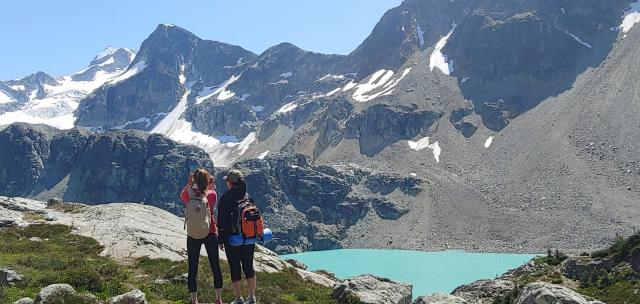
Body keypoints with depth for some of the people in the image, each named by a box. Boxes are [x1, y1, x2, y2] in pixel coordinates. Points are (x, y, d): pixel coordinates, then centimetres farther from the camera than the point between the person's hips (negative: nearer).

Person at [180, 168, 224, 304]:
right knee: (215, 267, 11)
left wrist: (189, 183, 9)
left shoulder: (189, 196, -11)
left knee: (192, 269, 9)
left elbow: (181, 194, 13)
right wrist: (211, 185, 4)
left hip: (193, 236, 0)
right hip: (211, 234, 0)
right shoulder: (212, 195, -11)